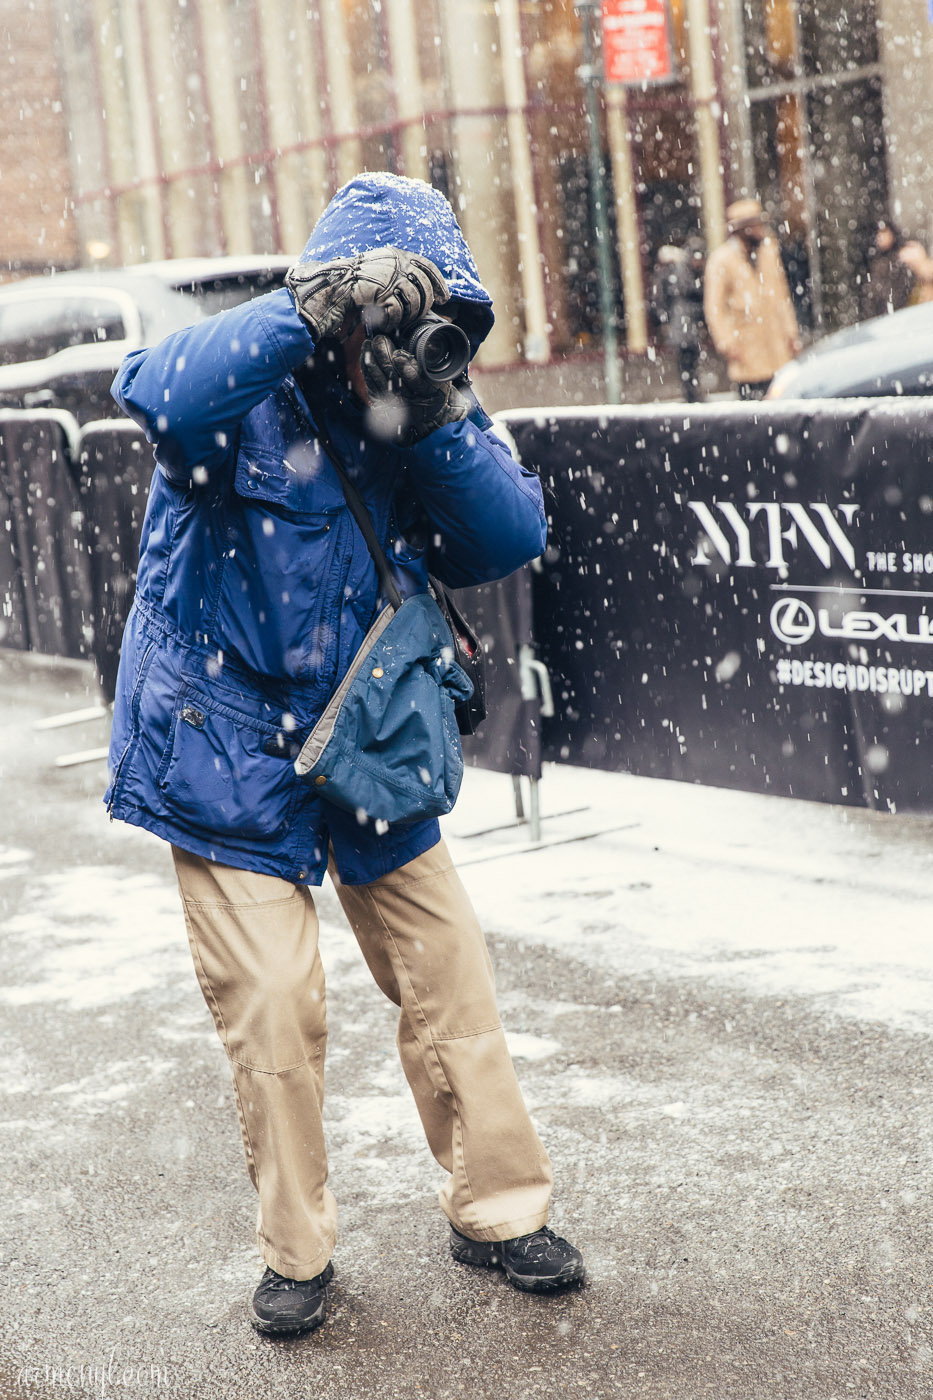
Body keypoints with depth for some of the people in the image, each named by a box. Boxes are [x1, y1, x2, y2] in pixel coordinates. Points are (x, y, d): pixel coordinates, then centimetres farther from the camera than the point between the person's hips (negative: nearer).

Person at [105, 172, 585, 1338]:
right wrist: (317, 305, -41)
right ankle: (294, 1251, 15)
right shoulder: (250, 392, -14)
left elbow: (507, 540, -11)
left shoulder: (415, 413, 1)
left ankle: (496, 1209, 25)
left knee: (449, 976, 8)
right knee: (272, 1002, -4)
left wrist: (435, 413, -23)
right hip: (232, 748, -5)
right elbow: (166, 401, -39)